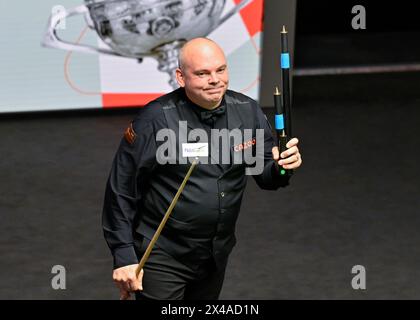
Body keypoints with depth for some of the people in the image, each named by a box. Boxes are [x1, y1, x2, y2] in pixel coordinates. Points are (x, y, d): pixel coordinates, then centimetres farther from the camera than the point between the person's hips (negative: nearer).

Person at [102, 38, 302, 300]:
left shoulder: (248, 111, -4)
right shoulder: (155, 120, -18)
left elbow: (265, 173, 7)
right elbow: (121, 191, -12)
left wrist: (282, 168, -16)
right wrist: (124, 257, -12)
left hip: (217, 256, 5)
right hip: (161, 257, -5)